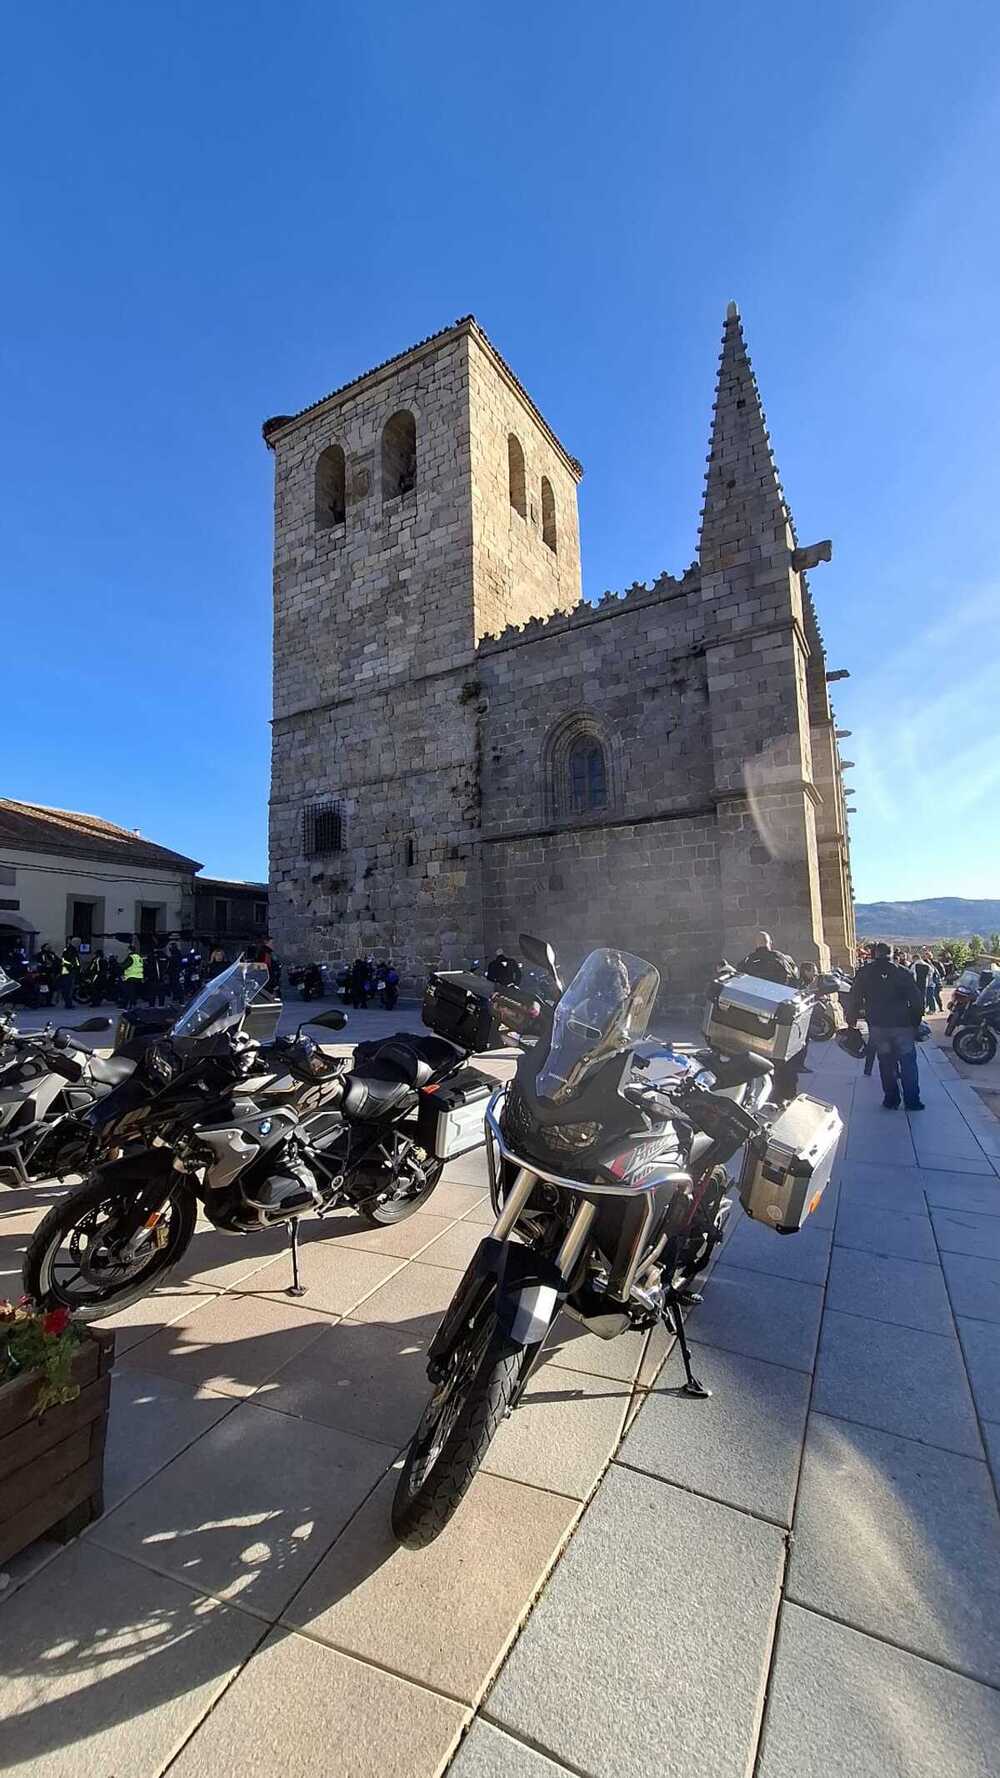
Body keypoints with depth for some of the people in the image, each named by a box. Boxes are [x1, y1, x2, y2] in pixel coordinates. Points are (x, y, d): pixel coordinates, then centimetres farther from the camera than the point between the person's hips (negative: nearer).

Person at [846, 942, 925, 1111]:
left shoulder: (864, 973, 0)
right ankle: (912, 1101, 11)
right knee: (908, 1062, 9)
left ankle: (891, 1100, 15)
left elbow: (853, 999, 1)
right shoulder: (902, 972, -3)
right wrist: (916, 1020, 7)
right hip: (902, 1024, -1)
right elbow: (916, 998, -3)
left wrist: (851, 1020, 9)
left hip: (877, 1025, 1)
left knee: (886, 1063, 12)